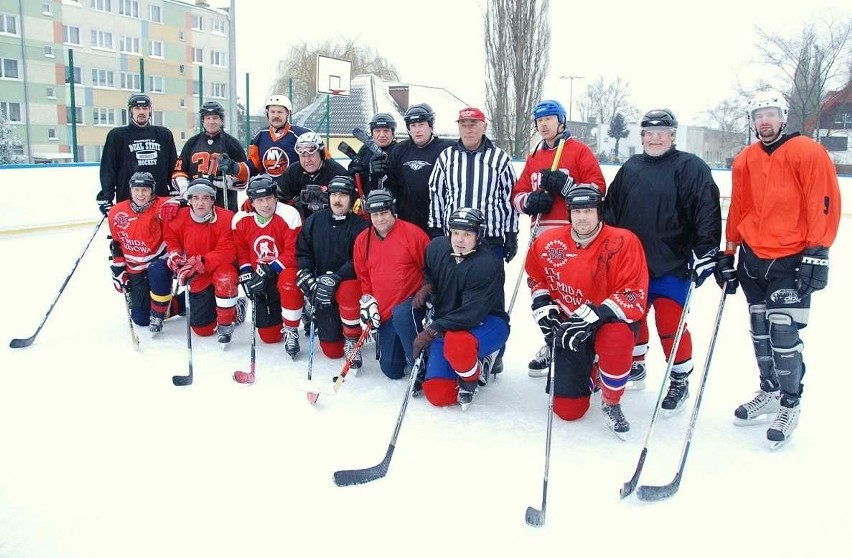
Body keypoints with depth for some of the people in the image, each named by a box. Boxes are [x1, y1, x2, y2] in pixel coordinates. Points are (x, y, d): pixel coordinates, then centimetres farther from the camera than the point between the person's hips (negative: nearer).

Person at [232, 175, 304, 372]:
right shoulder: (241, 219, -6)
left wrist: (269, 270, -27)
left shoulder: (289, 215, -20)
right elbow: (241, 252, 4)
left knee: (289, 282, -41)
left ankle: (291, 331, -18)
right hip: (259, 275, 4)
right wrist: (247, 276, -8)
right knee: (269, 335, 2)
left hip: (284, 269, -3)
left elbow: (293, 252, -21)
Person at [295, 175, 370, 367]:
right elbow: (302, 251, 5)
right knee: (331, 350, 1)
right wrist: (306, 277, -11)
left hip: (348, 282, -3)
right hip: (321, 288, 3)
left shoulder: (360, 226, -9)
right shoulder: (314, 221, 2)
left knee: (348, 290, -41)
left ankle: (352, 341, -17)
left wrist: (336, 278, -28)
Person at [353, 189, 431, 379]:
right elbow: (363, 277, 14)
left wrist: (424, 292, -13)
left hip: (411, 303, -4)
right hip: (384, 312, 4)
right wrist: (367, 302, 3)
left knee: (400, 315, -40)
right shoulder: (362, 240, 4)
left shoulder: (412, 233, -9)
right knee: (391, 370, 2)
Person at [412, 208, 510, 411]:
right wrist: (426, 286, -2)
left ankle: (470, 379, -7)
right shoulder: (437, 247, -5)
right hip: (447, 327, 6)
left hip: (487, 323, -5)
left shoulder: (488, 265, -24)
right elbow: (428, 271, 20)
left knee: (455, 342, -42)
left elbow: (471, 314, -29)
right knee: (436, 394, -9)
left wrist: (432, 330, -30)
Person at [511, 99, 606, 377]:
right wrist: (530, 200, -5)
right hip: (542, 233, 6)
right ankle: (554, 343, 23)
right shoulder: (534, 158, 20)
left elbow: (598, 187, -5)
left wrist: (566, 185, -17)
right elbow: (517, 194, 17)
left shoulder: (579, 151, 2)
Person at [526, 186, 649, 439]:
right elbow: (536, 278, 13)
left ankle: (611, 404, -12)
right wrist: (544, 308, -3)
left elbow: (634, 296, -21)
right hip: (569, 326, 3)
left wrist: (595, 317, -32)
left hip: (610, 322, -3)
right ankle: (590, 372, 37)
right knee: (567, 409, 0)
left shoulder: (623, 242, -18)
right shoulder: (548, 243, -6)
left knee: (617, 338, -42)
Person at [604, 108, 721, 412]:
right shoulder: (630, 169, 11)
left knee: (670, 324, -3)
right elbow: (611, 210, 15)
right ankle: (635, 367, 35)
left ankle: (680, 381, 15)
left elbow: (707, 212, -12)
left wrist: (704, 250, -17)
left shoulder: (690, 168, -6)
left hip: (672, 265, -5)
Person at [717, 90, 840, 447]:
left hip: (792, 261, -5)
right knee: (761, 333, 13)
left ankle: (790, 405, 11)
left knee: (783, 334, -7)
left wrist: (817, 254, -14)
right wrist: (728, 253, 14)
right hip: (753, 258, 6)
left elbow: (825, 205, -10)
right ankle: (769, 393, 31)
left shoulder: (809, 153, -7)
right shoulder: (744, 161, 10)